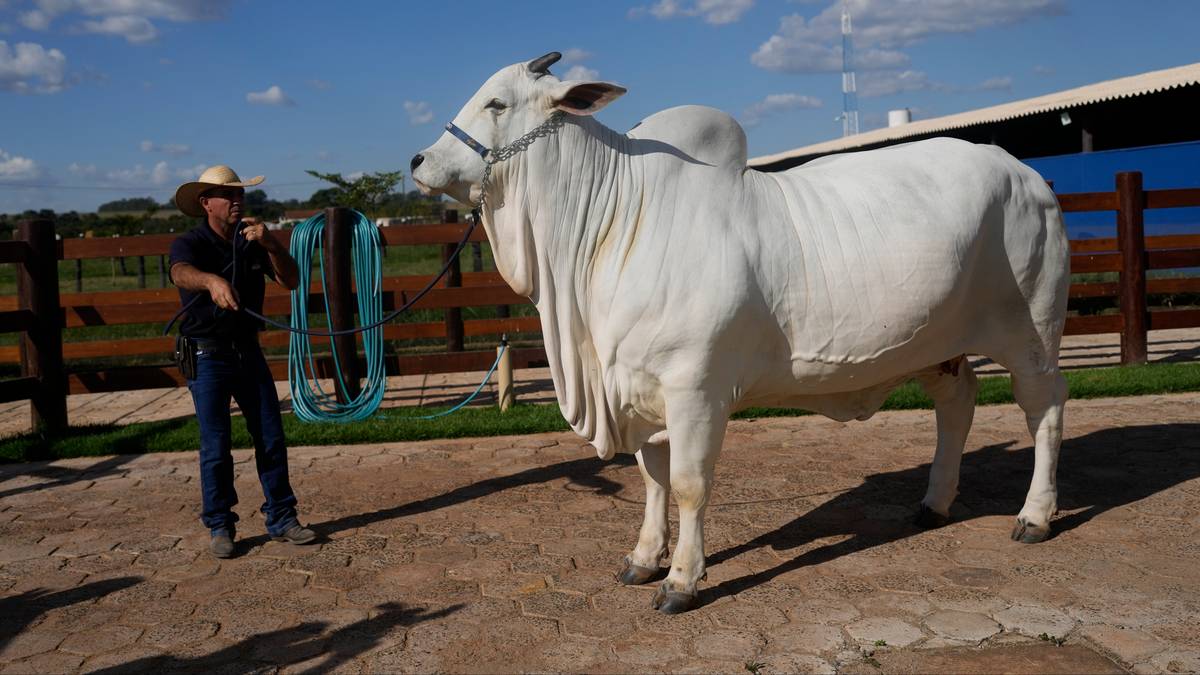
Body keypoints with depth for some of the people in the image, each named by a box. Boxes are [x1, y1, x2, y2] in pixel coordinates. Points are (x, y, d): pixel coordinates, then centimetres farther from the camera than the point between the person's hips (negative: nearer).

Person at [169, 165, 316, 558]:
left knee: (272, 439, 5)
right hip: (207, 358, -4)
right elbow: (181, 273, -34)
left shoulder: (252, 241, 6)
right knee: (215, 447, -1)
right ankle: (220, 527, 12)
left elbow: (291, 281, -4)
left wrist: (271, 245, -21)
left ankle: (281, 519, 16)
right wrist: (212, 281, -56)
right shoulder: (190, 244, -9)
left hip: (248, 351, 5)